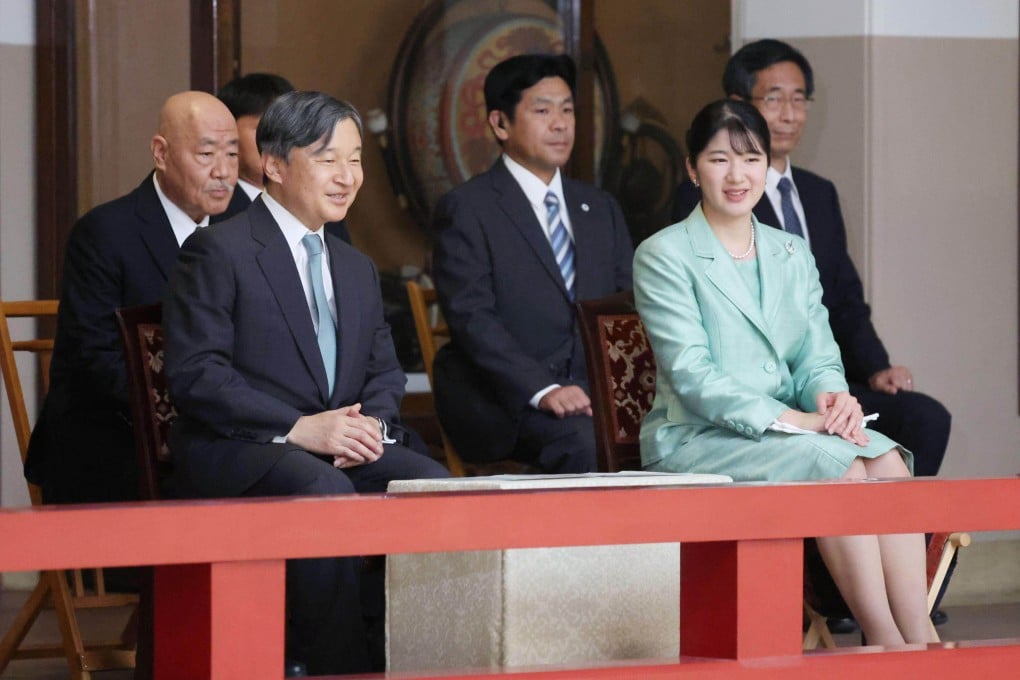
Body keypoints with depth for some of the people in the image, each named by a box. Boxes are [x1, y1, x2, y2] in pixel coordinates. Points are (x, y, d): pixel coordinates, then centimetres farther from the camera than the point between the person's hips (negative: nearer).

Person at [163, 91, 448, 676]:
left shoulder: (358, 268, 23)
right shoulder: (217, 252, -1)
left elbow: (385, 373, 21)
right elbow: (196, 375, -11)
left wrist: (373, 423, -5)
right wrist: (298, 429, -20)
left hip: (344, 449, 6)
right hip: (234, 453, -6)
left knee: (434, 483, -23)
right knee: (325, 490, -37)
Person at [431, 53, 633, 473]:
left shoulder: (601, 210, 22)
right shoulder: (465, 210, 2)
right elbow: (472, 319, -10)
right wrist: (543, 390, -24)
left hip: (596, 391, 5)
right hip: (505, 400, -5)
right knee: (585, 442, -35)